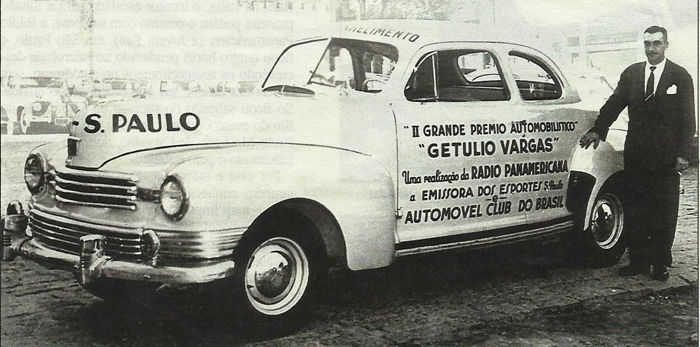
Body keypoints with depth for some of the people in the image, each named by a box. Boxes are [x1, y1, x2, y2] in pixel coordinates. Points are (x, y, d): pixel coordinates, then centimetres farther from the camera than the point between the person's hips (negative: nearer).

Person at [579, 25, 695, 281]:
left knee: (664, 212, 2)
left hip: (666, 158, -3)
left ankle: (660, 263, 11)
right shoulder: (631, 74, 10)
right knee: (634, 211, 5)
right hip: (636, 155, 3)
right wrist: (598, 130, -8)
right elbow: (613, 105, 7)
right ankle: (638, 260, 13)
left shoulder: (680, 77, 2)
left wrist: (683, 154, -8)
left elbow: (687, 119, 0)